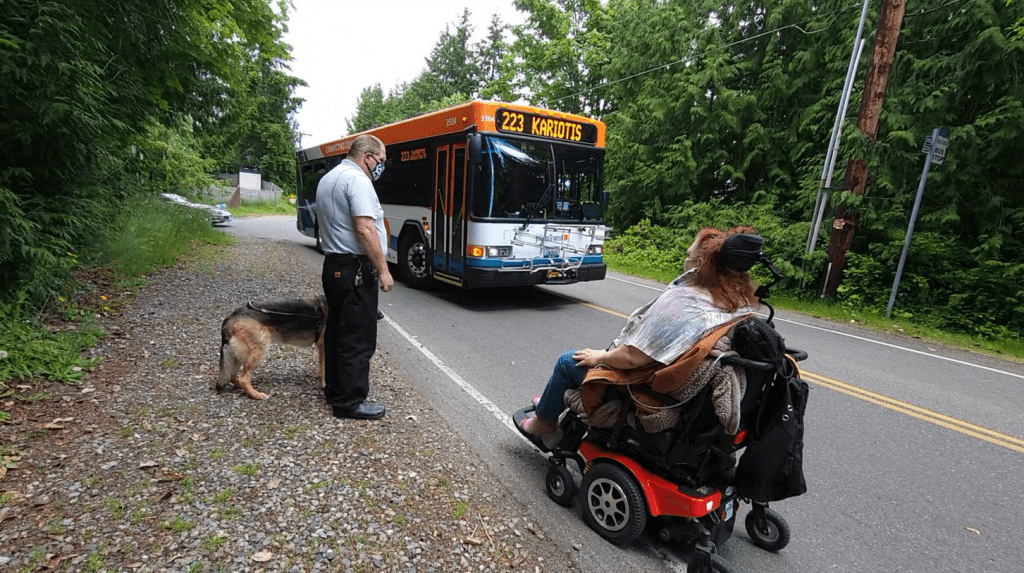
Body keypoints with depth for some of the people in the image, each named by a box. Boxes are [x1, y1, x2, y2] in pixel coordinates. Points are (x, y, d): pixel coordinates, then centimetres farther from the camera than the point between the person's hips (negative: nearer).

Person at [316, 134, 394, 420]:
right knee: (358, 338, -3)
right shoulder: (357, 179, -14)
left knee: (337, 330, 18)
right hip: (355, 268, -10)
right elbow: (365, 229, -23)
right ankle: (349, 402, 5)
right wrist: (383, 270, -19)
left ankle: (334, 389, 30)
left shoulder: (327, 179, 17)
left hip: (333, 265, 10)